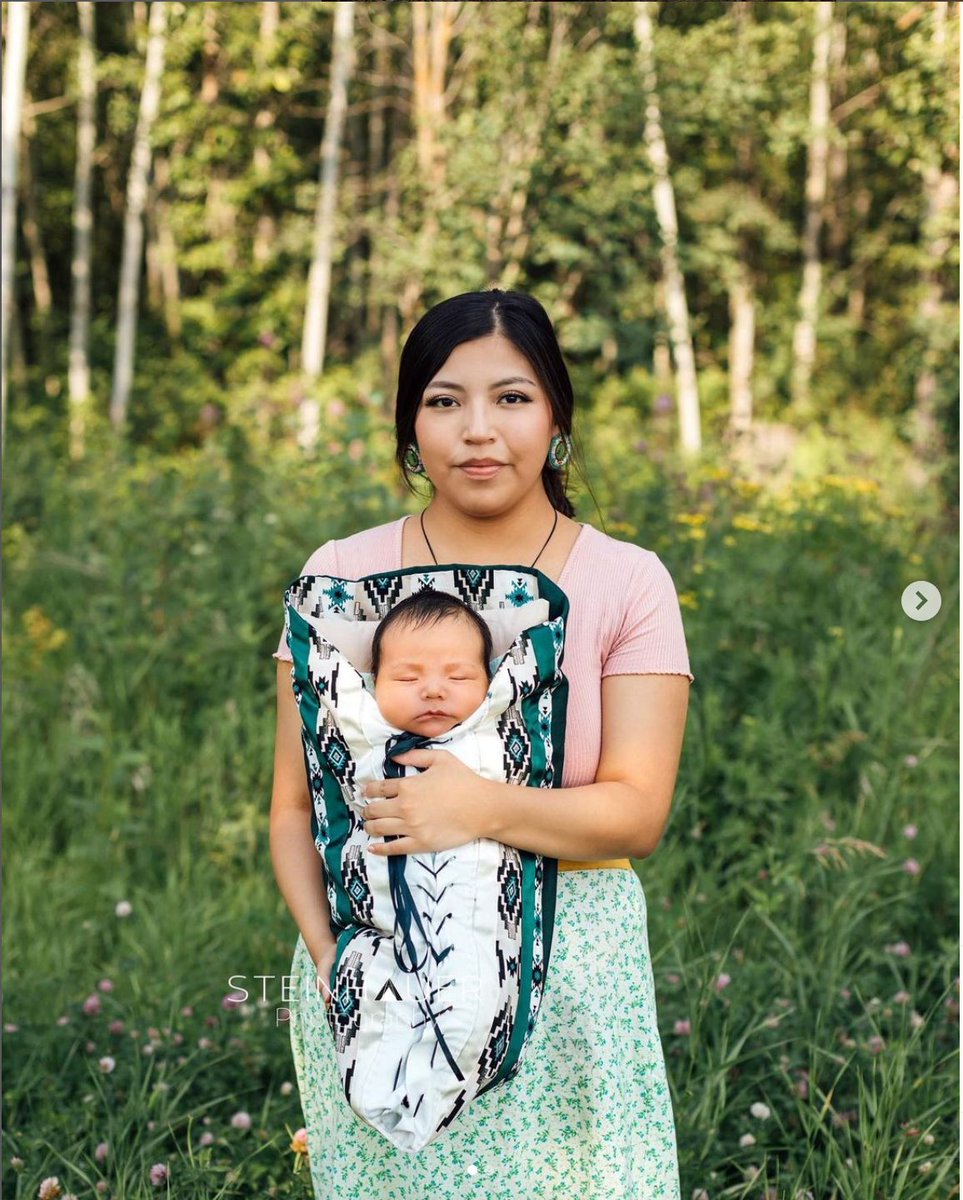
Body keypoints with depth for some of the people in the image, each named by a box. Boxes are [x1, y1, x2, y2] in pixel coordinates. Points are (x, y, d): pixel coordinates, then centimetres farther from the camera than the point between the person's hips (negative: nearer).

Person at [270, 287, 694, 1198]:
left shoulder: (627, 582, -2)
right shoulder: (339, 575, 2)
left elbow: (639, 812, -7)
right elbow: (294, 804, 2)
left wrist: (488, 810, -24)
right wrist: (327, 955, -13)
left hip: (565, 974, 0)